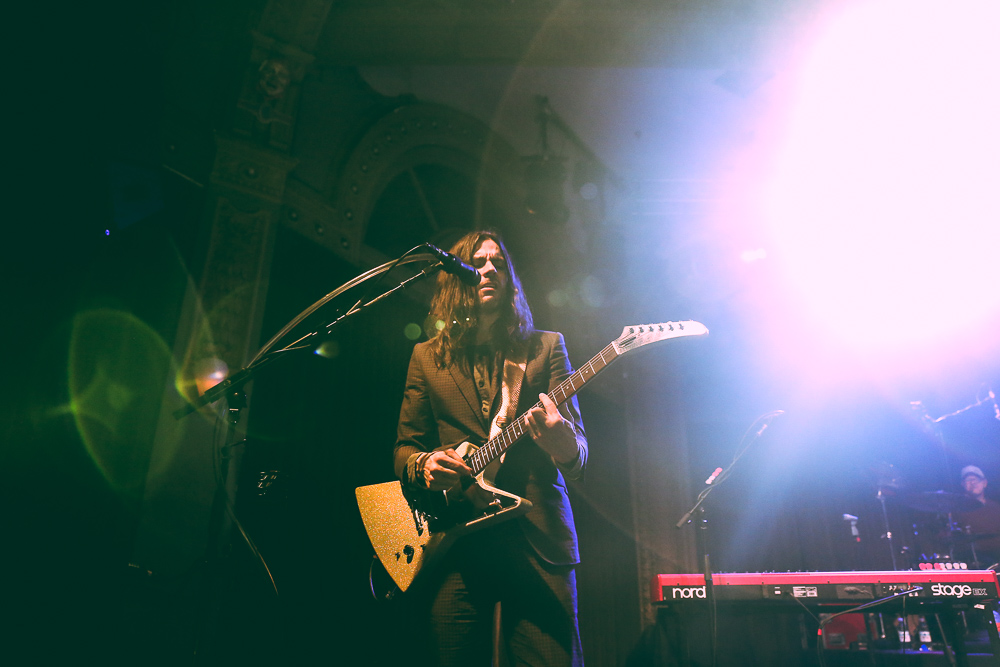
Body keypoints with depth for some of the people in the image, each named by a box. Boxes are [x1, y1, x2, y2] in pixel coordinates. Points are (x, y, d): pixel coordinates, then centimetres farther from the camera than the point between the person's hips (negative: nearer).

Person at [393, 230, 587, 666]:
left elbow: (579, 457, 2)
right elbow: (404, 447, 15)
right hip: (455, 543, 2)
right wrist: (423, 464, -9)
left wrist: (564, 444, -22)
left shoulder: (545, 347, 10)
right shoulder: (427, 356, 14)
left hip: (538, 537, -1)